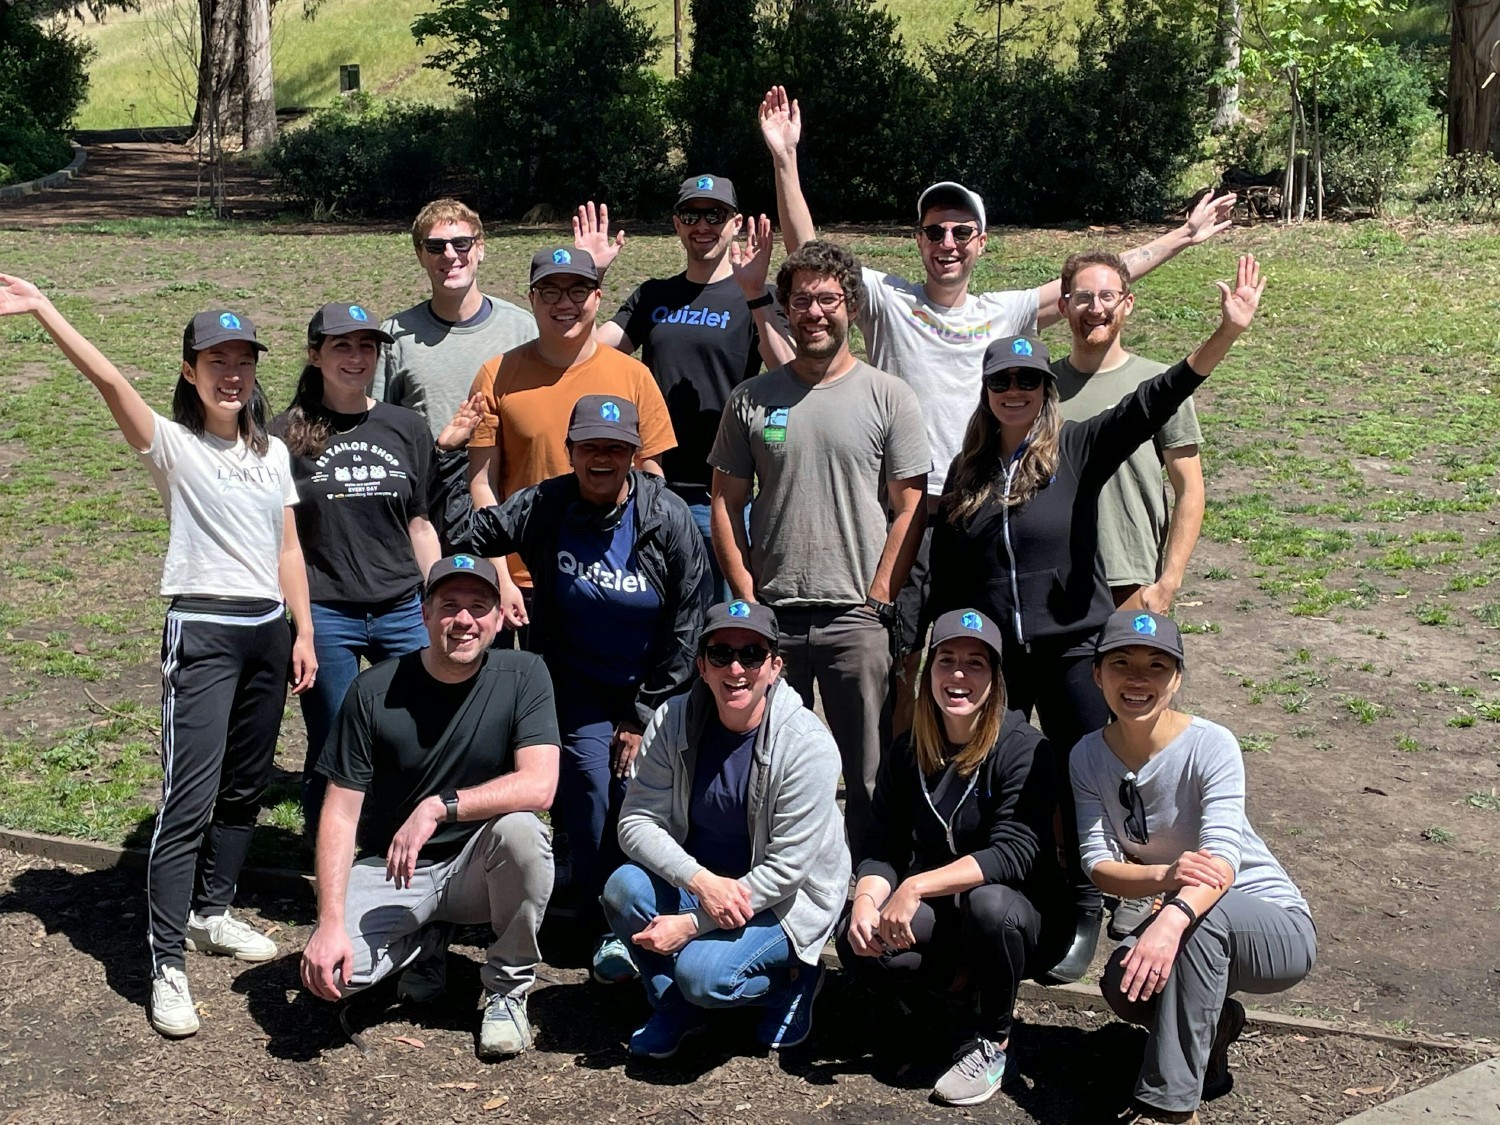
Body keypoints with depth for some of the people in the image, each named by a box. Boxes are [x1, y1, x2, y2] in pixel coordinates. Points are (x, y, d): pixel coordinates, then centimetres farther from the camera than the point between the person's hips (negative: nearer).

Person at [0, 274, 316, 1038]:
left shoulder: (272, 452, 12)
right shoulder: (171, 445, -4)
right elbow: (110, 382, -21)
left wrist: (303, 632, 10)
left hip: (269, 631, 6)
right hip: (202, 632, -6)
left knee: (245, 788, 14)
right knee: (189, 798, -10)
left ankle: (211, 913, 32)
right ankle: (167, 965, -5)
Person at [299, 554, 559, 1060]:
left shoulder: (523, 675, -10)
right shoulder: (375, 691, -10)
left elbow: (539, 785, -22)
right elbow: (341, 812, -10)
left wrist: (439, 806, -32)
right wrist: (330, 922, -21)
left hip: (477, 868, 0)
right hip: (390, 869, 1)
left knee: (520, 830, -34)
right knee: (330, 970, -25)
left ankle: (507, 988, -8)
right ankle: (425, 944, 11)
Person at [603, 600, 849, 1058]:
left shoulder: (808, 745, -23)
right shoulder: (673, 721, -11)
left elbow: (786, 869, -21)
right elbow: (637, 820, -12)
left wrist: (691, 924, -23)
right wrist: (701, 881, -29)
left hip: (783, 899, -4)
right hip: (695, 880, 4)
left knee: (702, 973, -28)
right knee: (625, 886, -25)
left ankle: (791, 979, 6)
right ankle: (673, 1004, 2)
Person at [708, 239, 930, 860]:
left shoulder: (887, 397, 3)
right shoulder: (751, 399, 8)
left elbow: (910, 508, 1)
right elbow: (726, 504, 9)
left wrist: (877, 602, -6)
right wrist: (748, 600, 0)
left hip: (857, 618, -2)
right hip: (771, 618, 2)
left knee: (870, 778, 3)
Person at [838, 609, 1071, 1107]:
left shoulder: (1023, 749, -17)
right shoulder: (907, 753, -1)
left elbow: (1015, 853, -27)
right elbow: (885, 845, -4)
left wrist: (915, 887, -34)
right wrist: (866, 900, -26)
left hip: (1023, 913, -3)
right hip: (942, 915, 4)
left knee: (988, 903, -38)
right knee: (858, 941, -24)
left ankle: (993, 1044, -12)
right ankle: (965, 980, 3)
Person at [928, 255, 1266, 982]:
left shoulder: (1077, 451, -4)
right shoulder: (966, 471, 6)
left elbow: (1152, 403, -19)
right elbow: (945, 575, 11)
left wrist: (1227, 333, -32)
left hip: (1073, 651, -2)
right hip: (989, 655, 3)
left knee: (1083, 786, 4)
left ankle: (1083, 916, 21)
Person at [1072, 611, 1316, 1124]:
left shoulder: (1211, 745, -21)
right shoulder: (1090, 757, -7)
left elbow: (1222, 859, -35)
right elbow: (1099, 864, -15)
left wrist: (1174, 918, -56)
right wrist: (1163, 876, -39)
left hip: (1277, 928, -4)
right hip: (1195, 932, 4)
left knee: (1203, 911, -37)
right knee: (1124, 983, -29)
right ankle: (1212, 1029, 8)